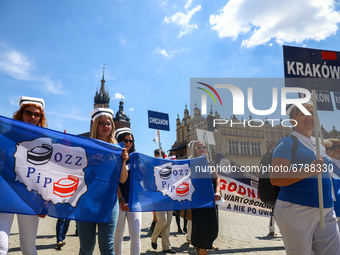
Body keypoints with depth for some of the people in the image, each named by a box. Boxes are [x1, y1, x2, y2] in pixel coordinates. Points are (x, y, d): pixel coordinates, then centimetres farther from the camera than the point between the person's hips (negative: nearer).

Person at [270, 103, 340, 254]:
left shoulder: (320, 146, 17)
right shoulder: (288, 143, -6)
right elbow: (275, 178, -18)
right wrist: (308, 171, -27)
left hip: (326, 212, 7)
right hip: (296, 211, -7)